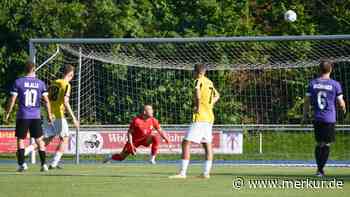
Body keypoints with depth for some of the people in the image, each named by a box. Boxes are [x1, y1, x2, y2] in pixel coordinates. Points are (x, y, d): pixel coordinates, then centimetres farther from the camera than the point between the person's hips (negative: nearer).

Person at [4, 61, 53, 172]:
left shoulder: (18, 82, -3)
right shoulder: (40, 83, 3)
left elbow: (12, 100, -4)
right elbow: (46, 101, 4)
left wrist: (7, 113, 5)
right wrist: (49, 115, 13)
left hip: (22, 117, -2)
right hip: (36, 117, 2)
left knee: (20, 140, 7)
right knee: (39, 140, 9)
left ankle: (22, 164, -4)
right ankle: (44, 164, 6)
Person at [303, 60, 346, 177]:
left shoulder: (312, 83, 3)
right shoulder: (335, 84, -6)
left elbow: (307, 101, 4)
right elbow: (341, 103, -3)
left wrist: (305, 116, 14)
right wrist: (344, 109, 19)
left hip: (317, 118, 3)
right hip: (330, 119, -3)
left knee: (319, 144, 15)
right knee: (327, 145, 2)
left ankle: (319, 168, 15)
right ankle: (320, 169, -4)